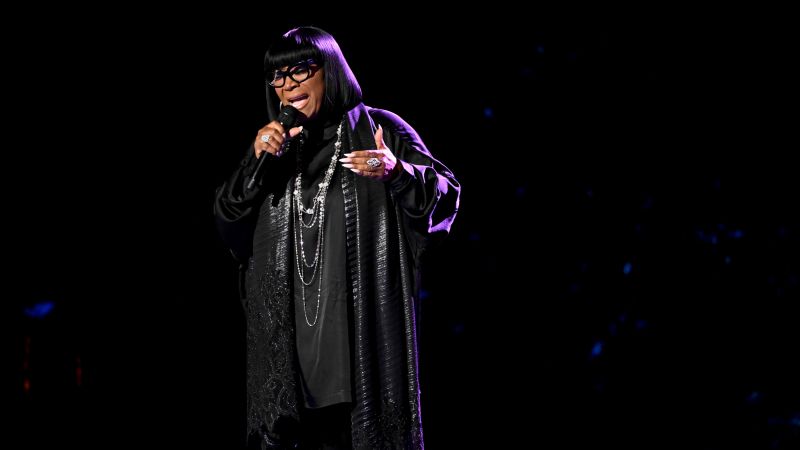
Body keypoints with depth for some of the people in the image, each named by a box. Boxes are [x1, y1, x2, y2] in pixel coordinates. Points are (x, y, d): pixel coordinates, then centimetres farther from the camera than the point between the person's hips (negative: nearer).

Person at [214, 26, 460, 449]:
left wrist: (398, 172, -23)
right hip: (290, 326, 3)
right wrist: (257, 162, -5)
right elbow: (228, 224, 9)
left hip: (364, 320, -3)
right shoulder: (275, 144, 16)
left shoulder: (380, 130, 3)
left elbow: (446, 196, -4)